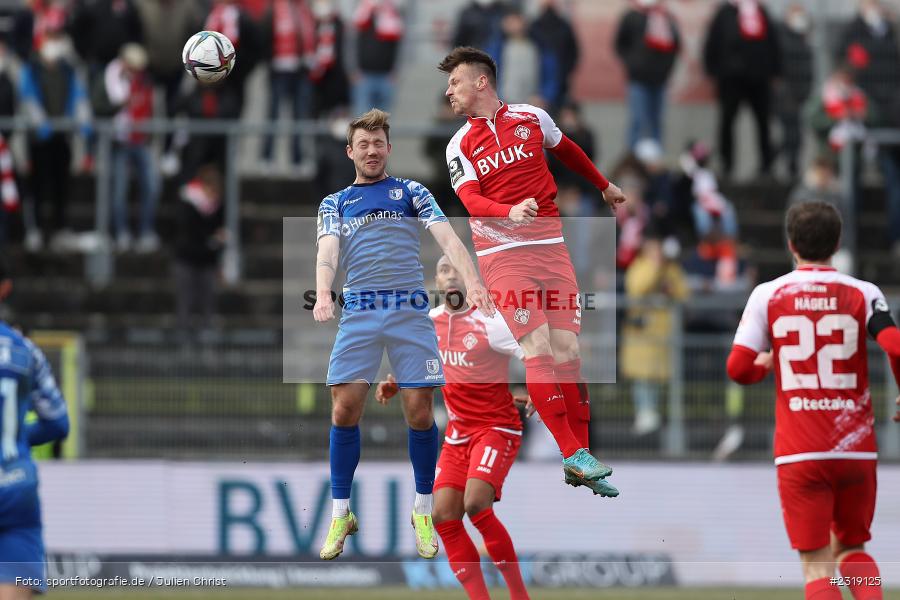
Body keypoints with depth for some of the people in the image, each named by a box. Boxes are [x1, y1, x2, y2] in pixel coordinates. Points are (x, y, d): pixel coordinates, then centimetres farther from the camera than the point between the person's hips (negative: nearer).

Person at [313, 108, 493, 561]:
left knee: (419, 411, -5)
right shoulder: (334, 204, 18)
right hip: (358, 312, 1)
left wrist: (472, 281, -19)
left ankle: (423, 512, 11)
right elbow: (327, 252, 2)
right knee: (345, 408, -8)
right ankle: (341, 515, 2)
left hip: (410, 311, -1)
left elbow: (447, 238, 0)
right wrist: (323, 294, -21)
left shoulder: (412, 193, 14)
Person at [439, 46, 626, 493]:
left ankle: (581, 456, 1)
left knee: (568, 350, -3)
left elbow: (566, 150, 28)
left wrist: (604, 186, 41)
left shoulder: (532, 117, 10)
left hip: (551, 246, 2)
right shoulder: (459, 146, 5)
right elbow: (471, 201, -8)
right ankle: (571, 454, -18)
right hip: (502, 252, -2)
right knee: (538, 348, -15)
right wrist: (511, 211, -28)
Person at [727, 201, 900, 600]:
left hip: (799, 454, -1)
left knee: (816, 567, 0)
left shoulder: (767, 295, 1)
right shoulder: (863, 294, 0)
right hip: (857, 448, 1)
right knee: (851, 549, 21)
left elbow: (738, 369, -3)